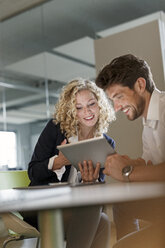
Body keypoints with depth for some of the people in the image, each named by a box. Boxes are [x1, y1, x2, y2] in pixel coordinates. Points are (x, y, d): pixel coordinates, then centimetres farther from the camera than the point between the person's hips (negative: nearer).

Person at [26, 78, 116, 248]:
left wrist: (91, 181, -25)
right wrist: (57, 162, -25)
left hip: (77, 208, 3)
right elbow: (32, 172, -4)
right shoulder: (55, 128, -3)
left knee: (103, 222, -29)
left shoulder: (107, 144, 4)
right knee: (90, 210, -30)